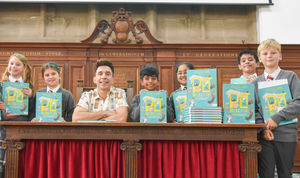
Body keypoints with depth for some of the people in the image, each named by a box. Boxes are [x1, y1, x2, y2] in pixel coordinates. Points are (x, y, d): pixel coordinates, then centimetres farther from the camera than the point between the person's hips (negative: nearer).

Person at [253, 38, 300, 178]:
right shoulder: (256, 82, 11)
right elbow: (253, 110, 7)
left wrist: (277, 118, -16)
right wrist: (263, 128, -9)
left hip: (286, 135, -1)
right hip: (263, 135, 2)